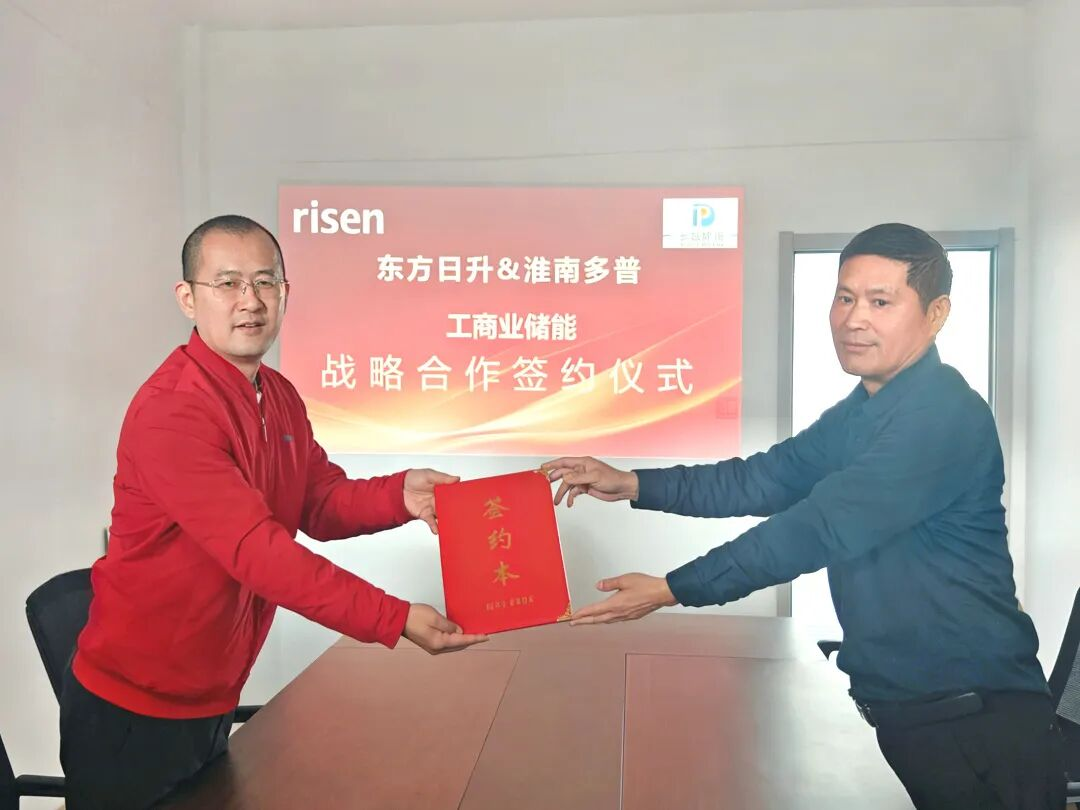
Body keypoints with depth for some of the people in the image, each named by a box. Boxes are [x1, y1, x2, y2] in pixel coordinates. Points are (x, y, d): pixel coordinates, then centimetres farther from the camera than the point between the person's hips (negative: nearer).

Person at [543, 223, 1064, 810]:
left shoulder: (943, 415, -22)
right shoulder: (857, 414, 8)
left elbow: (819, 528, -27)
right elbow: (761, 480, 8)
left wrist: (672, 590, -24)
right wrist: (634, 484, -1)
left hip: (975, 719, -8)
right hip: (892, 707, 8)